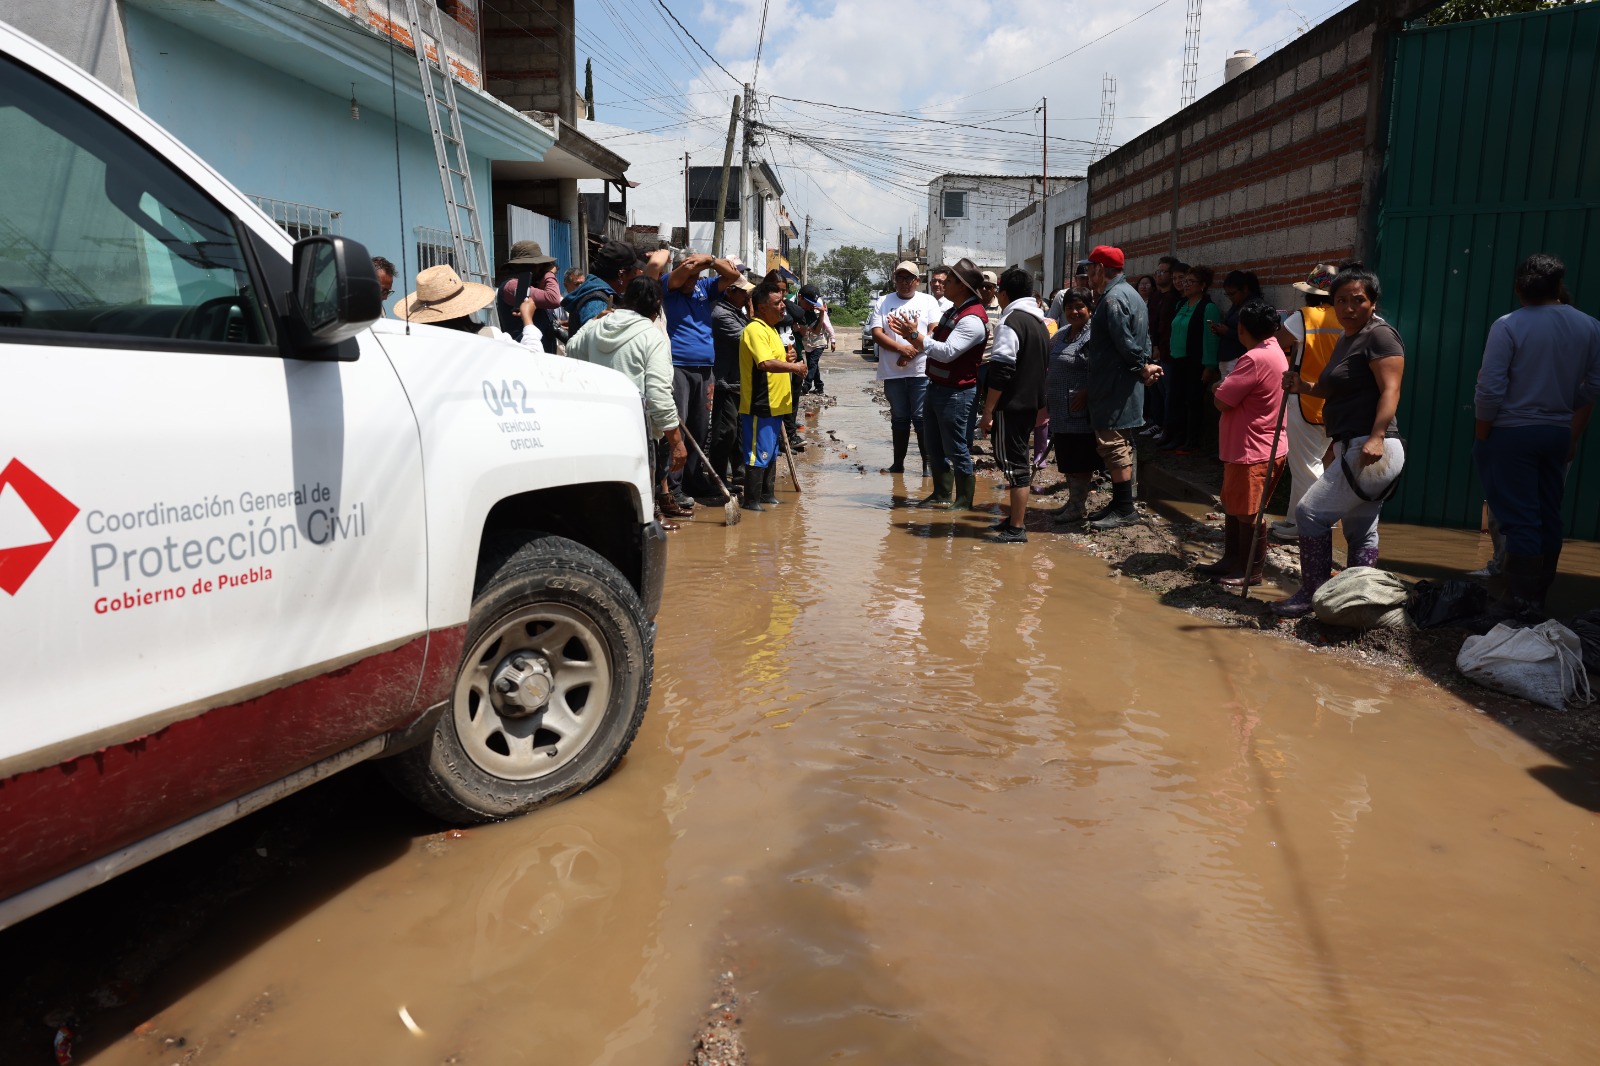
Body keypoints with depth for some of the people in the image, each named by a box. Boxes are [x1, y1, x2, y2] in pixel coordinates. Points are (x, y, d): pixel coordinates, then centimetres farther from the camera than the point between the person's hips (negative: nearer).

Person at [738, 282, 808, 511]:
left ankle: (767, 495, 29)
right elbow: (766, 363, -30)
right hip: (759, 406, -10)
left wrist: (786, 360, 7)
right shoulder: (755, 330, -17)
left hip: (774, 405, 10)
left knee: (771, 452, 18)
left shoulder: (771, 329, 16)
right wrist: (794, 367, -22)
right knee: (759, 454, -5)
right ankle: (751, 501, 3)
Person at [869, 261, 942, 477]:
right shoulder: (883, 301, 10)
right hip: (893, 371, 2)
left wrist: (914, 350, -17)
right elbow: (876, 333, -1)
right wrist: (902, 349, -14)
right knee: (899, 419, 11)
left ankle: (928, 464, 2)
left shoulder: (928, 301, 6)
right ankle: (898, 463, 19)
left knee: (922, 418, -3)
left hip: (921, 371, -2)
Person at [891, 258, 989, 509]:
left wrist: (915, 335, -27)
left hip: (956, 392, -10)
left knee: (955, 449, -1)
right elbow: (935, 338, 24)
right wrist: (914, 349, 6)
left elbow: (947, 352, -29)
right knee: (934, 446, 16)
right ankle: (942, 494, 28)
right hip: (936, 386, 10)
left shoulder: (972, 319, -20)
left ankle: (964, 500, 11)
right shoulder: (953, 311, 13)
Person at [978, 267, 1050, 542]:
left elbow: (1000, 373, -21)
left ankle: (1016, 529, -3)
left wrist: (987, 411, -18)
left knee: (1014, 464, -6)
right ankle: (1016, 516, 28)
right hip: (1032, 403, 9)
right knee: (1020, 460, 18)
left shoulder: (1010, 322, -15)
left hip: (1011, 406, -9)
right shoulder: (1040, 322, 14)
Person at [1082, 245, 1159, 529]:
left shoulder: (1113, 298, -18)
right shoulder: (1129, 292, 17)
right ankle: (1120, 503, 24)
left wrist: (1142, 368, -9)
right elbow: (1144, 338, 18)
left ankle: (1124, 509, -1)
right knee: (1120, 447, 15)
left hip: (1113, 387, -11)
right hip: (1122, 386, 11)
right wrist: (1145, 366, 7)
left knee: (1113, 446, -6)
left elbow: (1126, 343, -22)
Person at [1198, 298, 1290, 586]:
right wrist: (1225, 388, -1)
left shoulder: (1255, 359, -22)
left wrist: (1217, 388, 0)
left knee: (1248, 514, 1)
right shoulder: (1274, 352, 11)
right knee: (1233, 508, 18)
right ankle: (1232, 560, 29)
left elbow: (1222, 401, -19)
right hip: (1248, 447, 10)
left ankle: (1251, 571, 12)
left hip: (1254, 453, -10)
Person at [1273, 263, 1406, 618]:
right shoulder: (1346, 339, 19)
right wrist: (1304, 386, 9)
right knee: (1360, 531, 14)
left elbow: (1390, 390, -19)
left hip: (1372, 451, -10)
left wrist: (1376, 437, -31)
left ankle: (1312, 594, -1)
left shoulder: (1380, 335, -10)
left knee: (1311, 511, -10)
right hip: (1349, 448, 10)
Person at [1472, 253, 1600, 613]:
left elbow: (1490, 390, -16)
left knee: (1519, 519, -4)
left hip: (1511, 435, -5)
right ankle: (1539, 596, 22)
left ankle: (1521, 602, -4)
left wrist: (1481, 437, -5)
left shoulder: (1508, 326, -13)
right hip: (1558, 435, 5)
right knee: (1549, 518, 12)